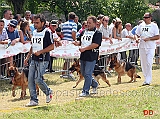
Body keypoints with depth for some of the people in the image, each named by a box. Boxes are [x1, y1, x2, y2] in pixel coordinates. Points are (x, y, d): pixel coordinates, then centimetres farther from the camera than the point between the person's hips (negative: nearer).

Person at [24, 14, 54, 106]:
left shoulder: (47, 32, -9)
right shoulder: (34, 32, 15)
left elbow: (52, 47, -12)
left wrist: (40, 52, -18)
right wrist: (27, 57, 18)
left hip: (43, 60, -8)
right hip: (34, 60, 8)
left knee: (38, 79, -13)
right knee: (30, 79, 1)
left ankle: (48, 92, 14)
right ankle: (34, 100, 7)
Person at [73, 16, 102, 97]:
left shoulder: (98, 33, -6)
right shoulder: (84, 32, 16)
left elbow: (95, 44, -15)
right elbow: (80, 41, 18)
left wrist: (84, 49, -17)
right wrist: (77, 43, -7)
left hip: (91, 56, -8)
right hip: (83, 56, 8)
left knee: (88, 74, -8)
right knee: (83, 73, 14)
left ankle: (85, 91, -3)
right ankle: (94, 84, 35)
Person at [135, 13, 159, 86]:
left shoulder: (154, 26, 0)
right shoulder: (141, 25, 13)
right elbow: (137, 34, 20)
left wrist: (149, 38, -17)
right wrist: (137, 38, -1)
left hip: (150, 47, -5)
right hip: (142, 47, 5)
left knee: (149, 63, -13)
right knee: (143, 63, 7)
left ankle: (148, 80, -14)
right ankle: (146, 78, 18)